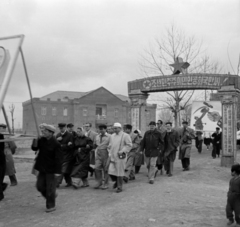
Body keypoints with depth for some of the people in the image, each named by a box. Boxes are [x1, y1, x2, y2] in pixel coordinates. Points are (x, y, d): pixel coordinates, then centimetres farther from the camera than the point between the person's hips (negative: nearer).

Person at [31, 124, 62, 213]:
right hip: (42, 168, 7)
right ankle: (52, 195, 37)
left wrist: (58, 171, -20)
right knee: (40, 186, 13)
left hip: (51, 169, -7)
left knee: (50, 188, 2)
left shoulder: (55, 144, -18)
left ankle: (51, 206, 19)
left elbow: (58, 159, -18)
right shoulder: (41, 140, 0)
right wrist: (36, 141, -15)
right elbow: (34, 148, 2)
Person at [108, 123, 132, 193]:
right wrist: (110, 154, 11)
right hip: (112, 157, 5)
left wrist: (122, 151, -18)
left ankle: (119, 187, 14)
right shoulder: (112, 136, 15)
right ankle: (116, 181, 28)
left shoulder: (125, 136, -5)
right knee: (111, 172, -1)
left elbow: (129, 145, -9)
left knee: (120, 173, 0)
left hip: (120, 157, -5)